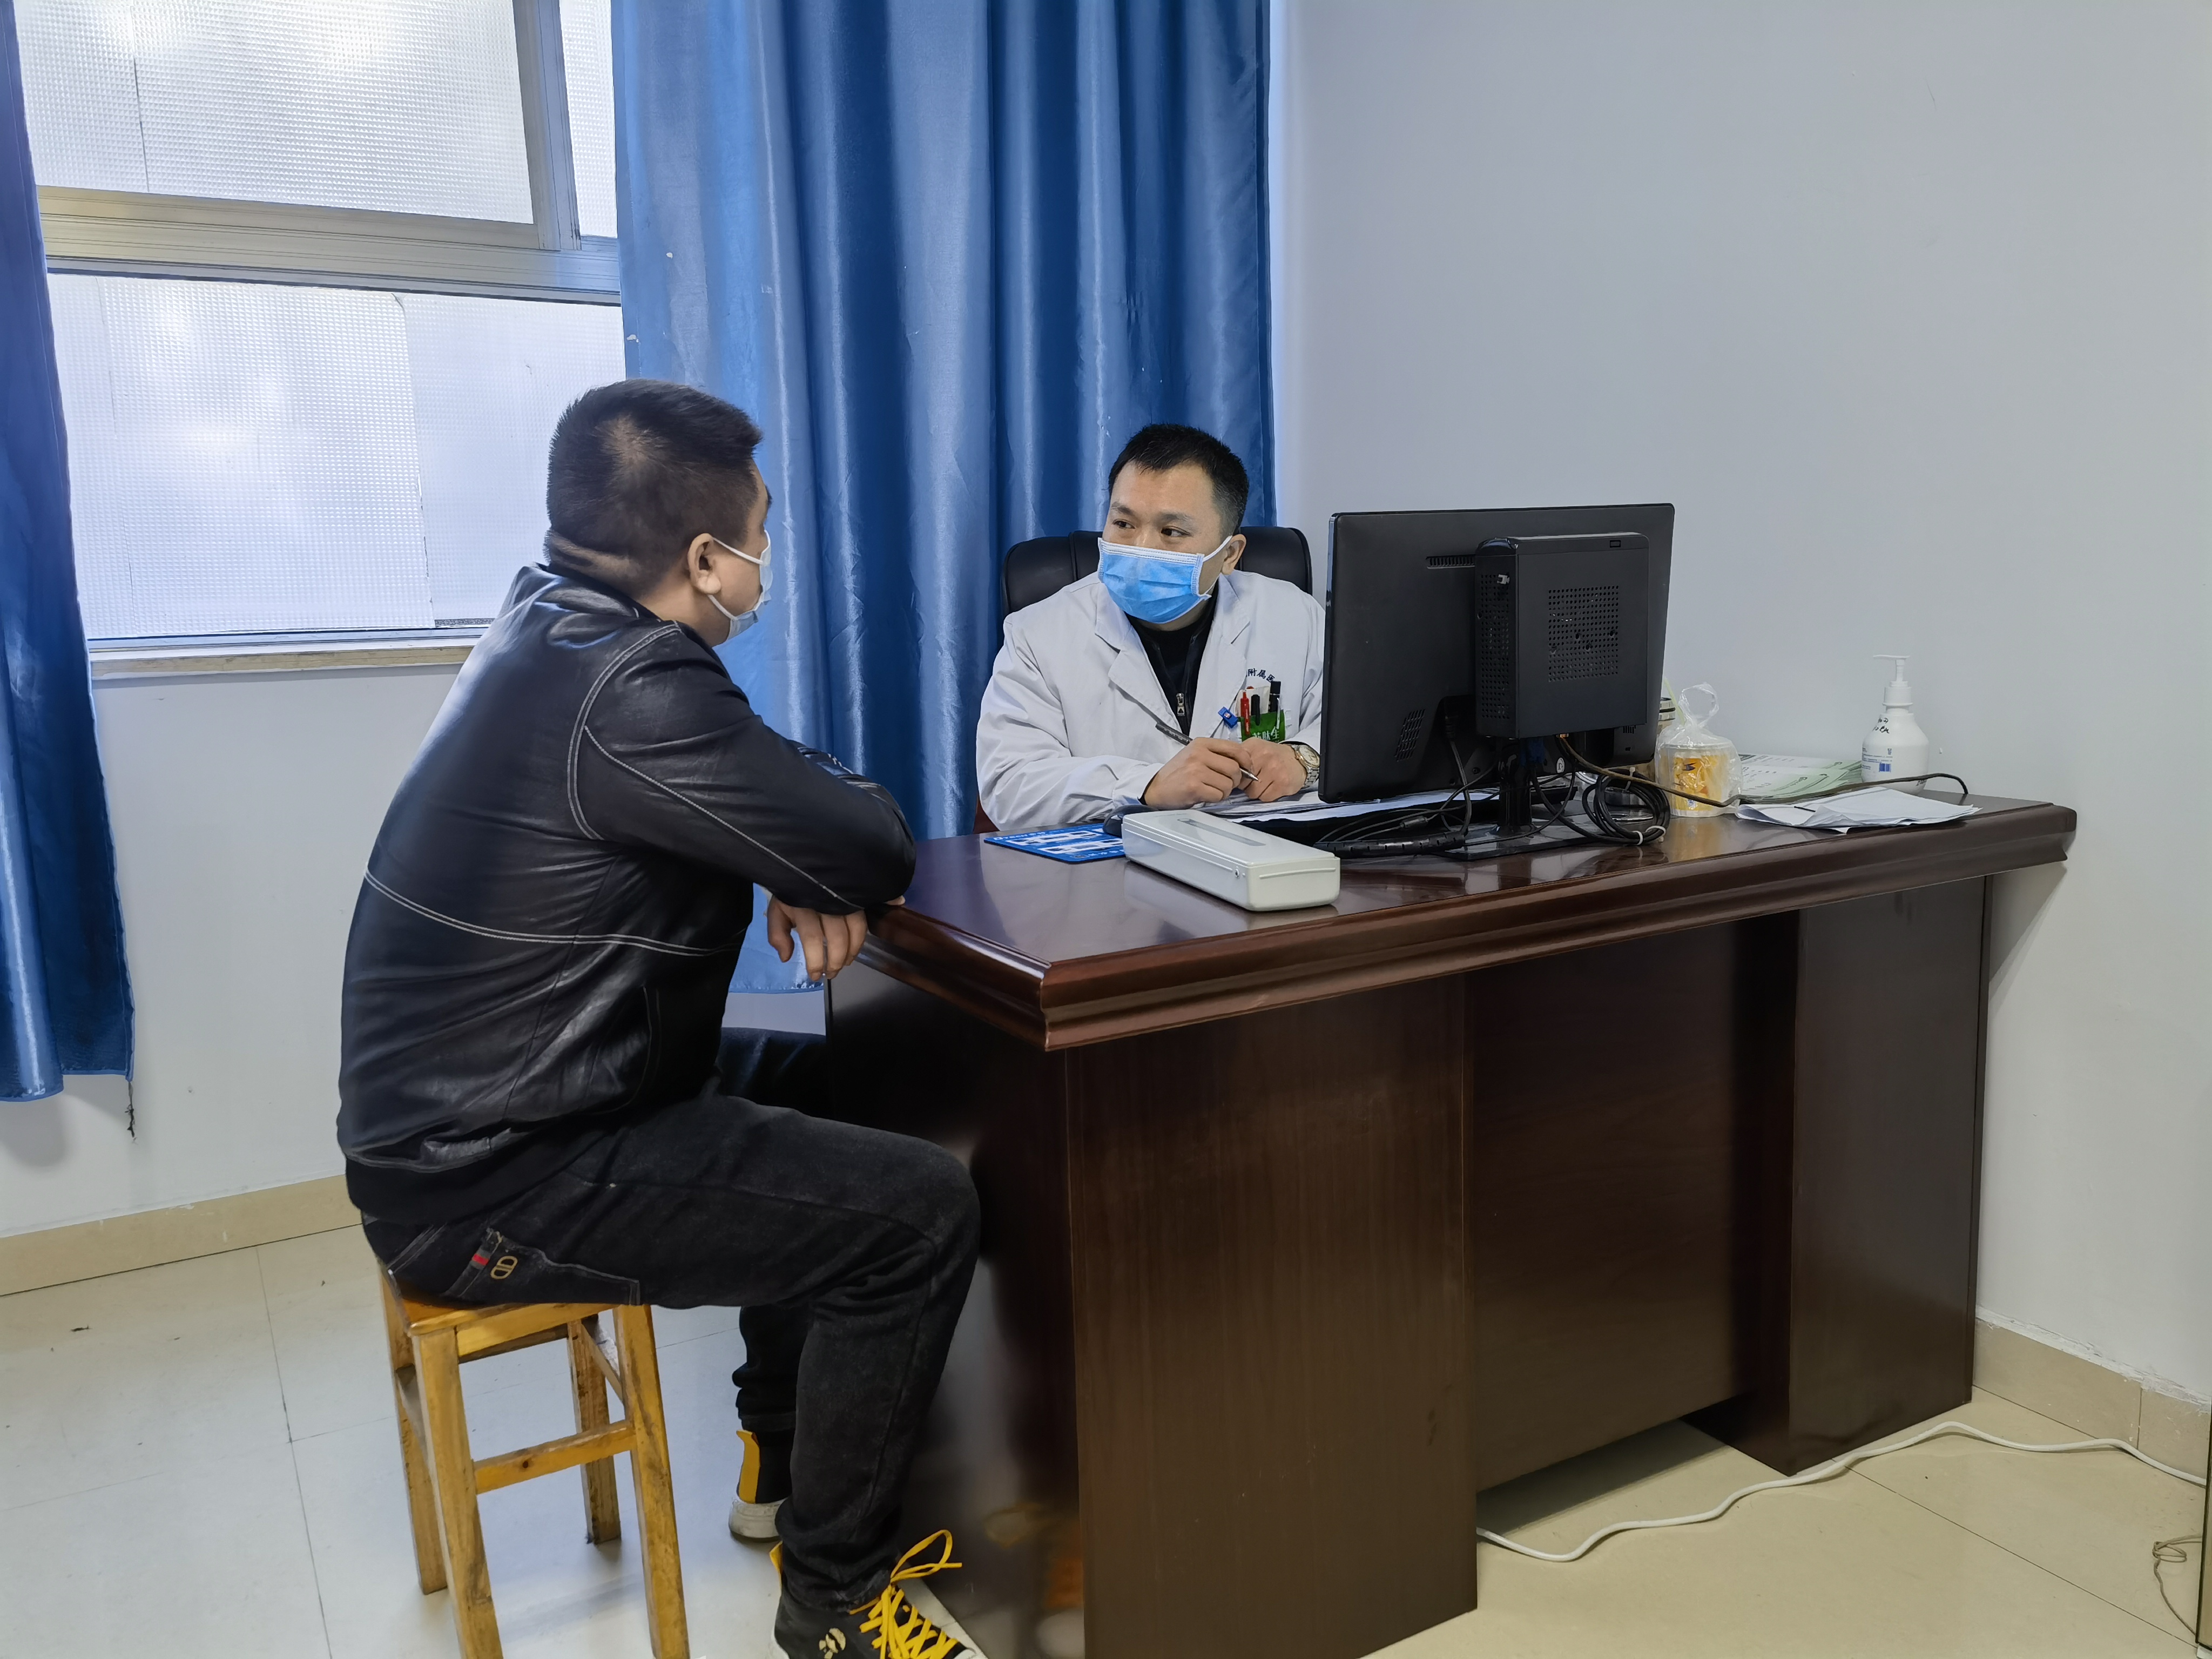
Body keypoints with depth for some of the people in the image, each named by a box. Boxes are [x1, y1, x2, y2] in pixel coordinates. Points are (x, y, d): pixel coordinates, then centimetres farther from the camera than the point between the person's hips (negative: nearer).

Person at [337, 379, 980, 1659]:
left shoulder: (549, 621, 4)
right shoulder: (629, 689, -27)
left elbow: (735, 786, 16)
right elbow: (878, 849, -21)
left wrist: (803, 872, -4)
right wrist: (825, 867, 1)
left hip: (460, 1111, 10)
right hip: (493, 1188, -10)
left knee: (831, 1087, 23)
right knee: (920, 1213, -13)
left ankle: (787, 1463, 34)